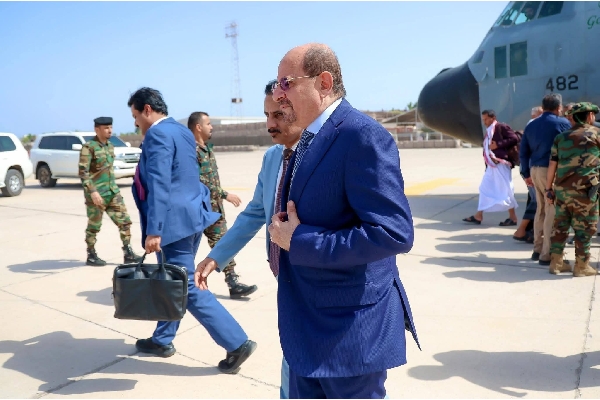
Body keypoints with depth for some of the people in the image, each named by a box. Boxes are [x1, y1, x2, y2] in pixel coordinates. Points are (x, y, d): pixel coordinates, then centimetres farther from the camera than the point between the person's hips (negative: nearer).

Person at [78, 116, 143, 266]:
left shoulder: (110, 146, 11)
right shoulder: (89, 147, -11)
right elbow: (83, 172, -17)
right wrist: (92, 191, -24)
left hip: (113, 192, 7)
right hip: (96, 194, -7)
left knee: (125, 221, 3)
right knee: (94, 226, 5)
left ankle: (128, 254, 8)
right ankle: (91, 256, 20)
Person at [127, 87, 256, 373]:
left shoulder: (157, 135, -15)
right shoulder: (182, 131, 15)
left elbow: (158, 186, -24)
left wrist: (153, 230, -26)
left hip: (175, 221, -10)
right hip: (190, 215, 10)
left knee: (186, 287, -4)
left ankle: (237, 343, -1)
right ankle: (162, 340, 33)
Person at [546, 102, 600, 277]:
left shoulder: (561, 137, 10)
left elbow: (552, 165, 7)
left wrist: (548, 189, 11)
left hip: (561, 188, 5)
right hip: (584, 189, -5)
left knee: (560, 225, 11)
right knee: (585, 228, 4)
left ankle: (556, 263, 16)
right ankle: (581, 266, 11)